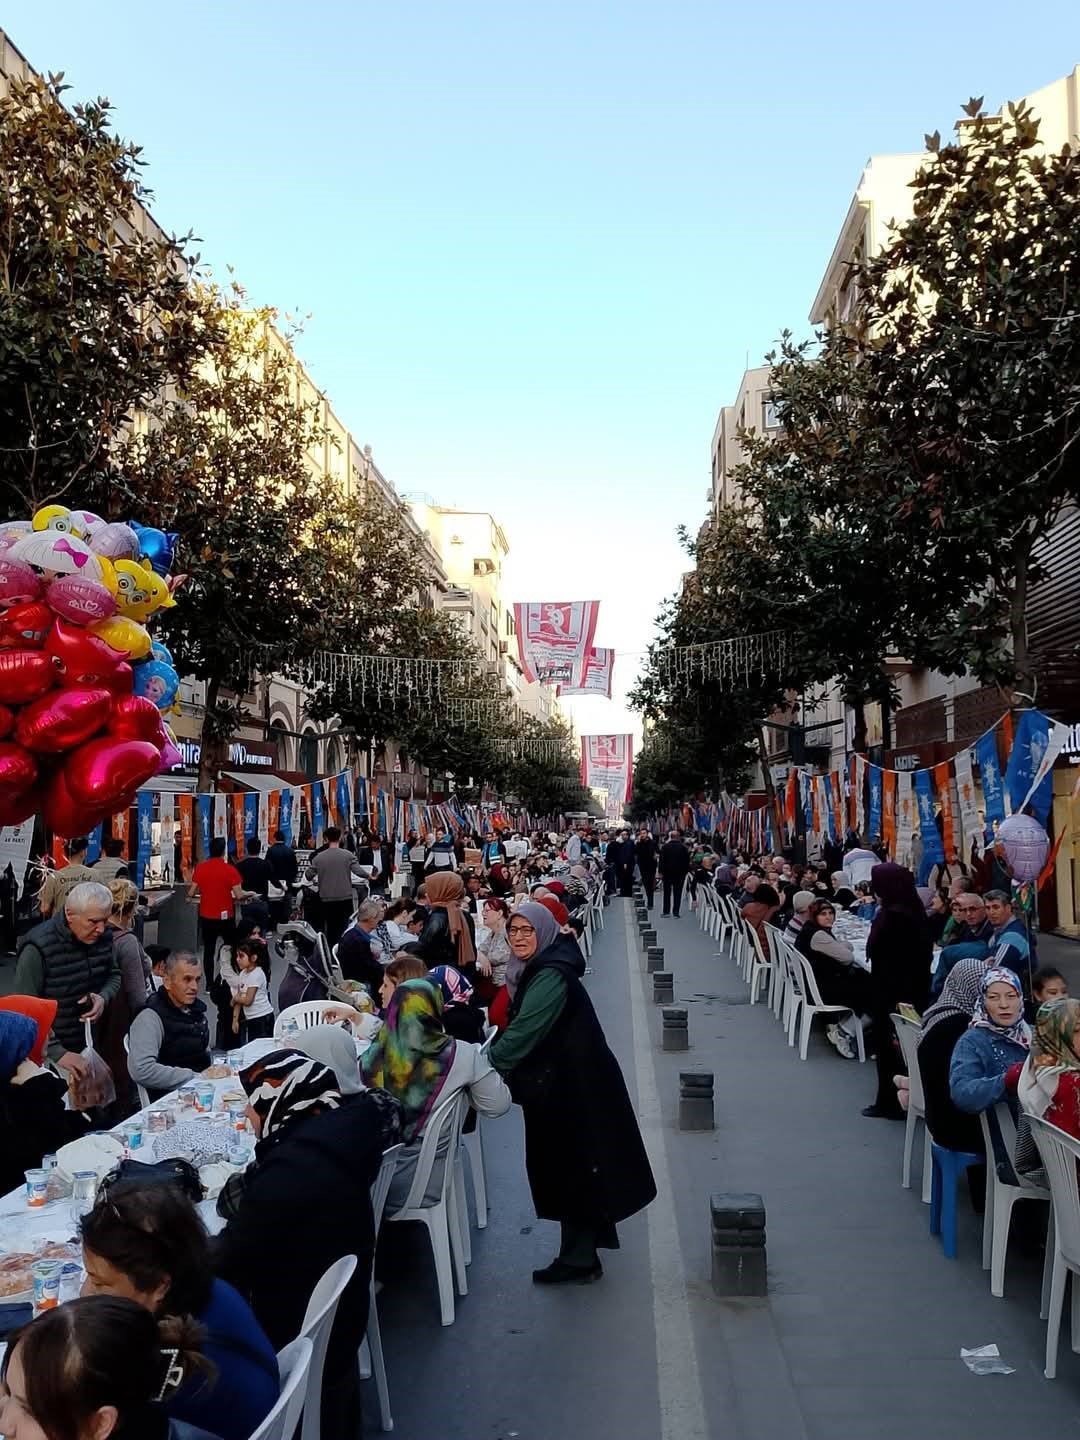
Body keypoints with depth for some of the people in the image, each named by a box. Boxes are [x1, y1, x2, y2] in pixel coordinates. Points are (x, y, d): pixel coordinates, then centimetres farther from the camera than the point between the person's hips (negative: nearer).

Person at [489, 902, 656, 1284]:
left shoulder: (550, 976, -22)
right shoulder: (539, 970, 9)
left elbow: (524, 1033, -27)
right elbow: (522, 1028, 12)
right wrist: (492, 1059, 0)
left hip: (572, 1086, -10)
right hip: (560, 1083, 10)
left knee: (572, 1168, 2)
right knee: (566, 1167, 17)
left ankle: (579, 1259, 14)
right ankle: (580, 1251, 31)